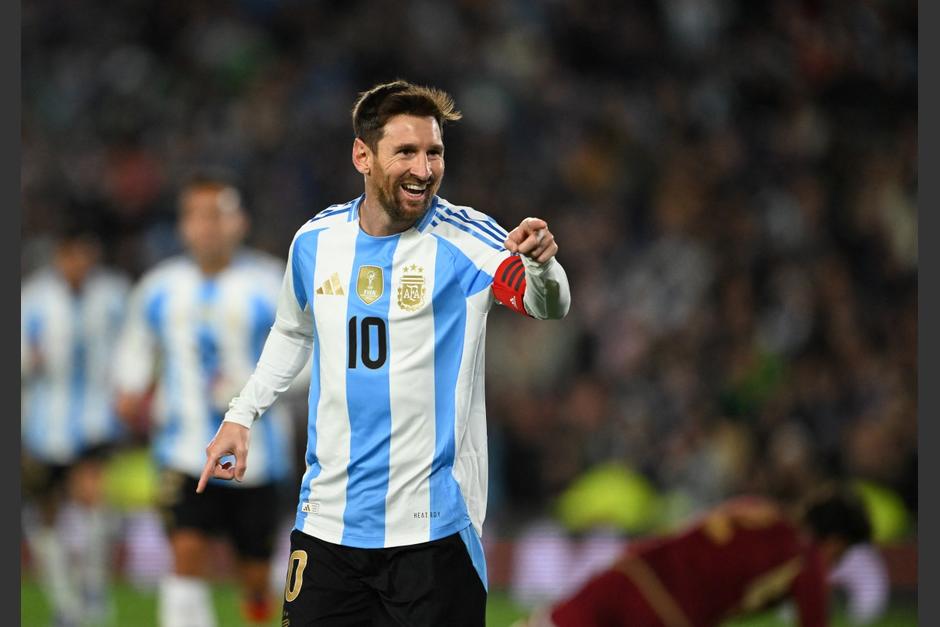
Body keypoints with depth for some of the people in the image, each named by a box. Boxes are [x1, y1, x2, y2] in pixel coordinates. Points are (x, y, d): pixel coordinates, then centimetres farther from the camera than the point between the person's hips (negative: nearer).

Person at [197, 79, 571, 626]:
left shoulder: (464, 241, -9)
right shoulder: (316, 240, 4)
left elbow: (548, 304, -24)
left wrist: (541, 266, -46)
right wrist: (240, 416, 18)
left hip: (432, 524, -4)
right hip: (327, 522, 4)